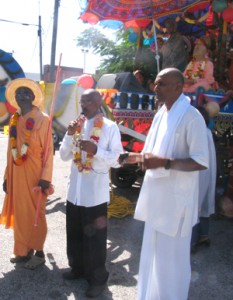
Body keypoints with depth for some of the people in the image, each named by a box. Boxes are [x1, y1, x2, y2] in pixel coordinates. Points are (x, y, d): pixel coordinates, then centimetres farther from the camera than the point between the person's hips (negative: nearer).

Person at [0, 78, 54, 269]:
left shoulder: (42, 119, -7)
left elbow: (48, 150, -10)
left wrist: (45, 178, -15)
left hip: (34, 176, -5)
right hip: (17, 176, 6)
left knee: (35, 214, 5)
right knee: (20, 213, 13)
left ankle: (39, 253, 20)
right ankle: (24, 250, 29)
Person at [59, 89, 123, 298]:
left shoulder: (110, 127, -8)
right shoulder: (76, 125, 8)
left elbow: (117, 158, -10)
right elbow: (64, 156, 6)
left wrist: (96, 150, -24)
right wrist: (70, 135, -8)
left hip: (96, 191, -5)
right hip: (75, 189, 6)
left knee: (95, 237, 5)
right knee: (74, 233, 18)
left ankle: (98, 278, 22)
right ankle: (78, 268, 38)